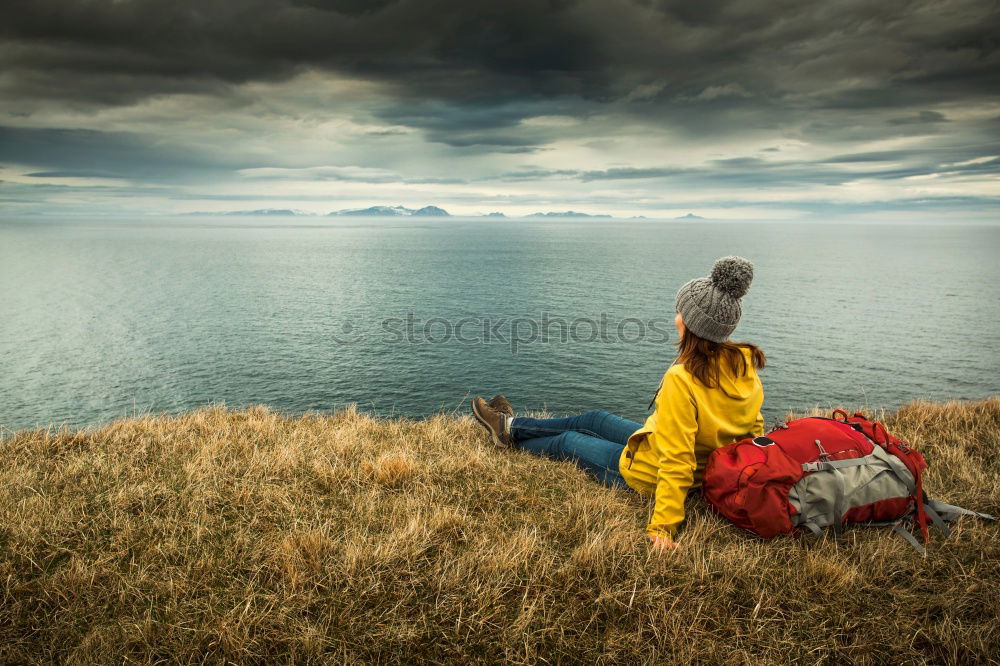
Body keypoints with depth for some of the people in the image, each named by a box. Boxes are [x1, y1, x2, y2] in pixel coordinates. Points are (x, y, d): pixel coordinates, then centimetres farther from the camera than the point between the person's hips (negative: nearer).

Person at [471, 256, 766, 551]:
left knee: (567, 442, 17)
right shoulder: (744, 364, -11)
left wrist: (663, 526, -29)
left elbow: (676, 462, -34)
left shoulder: (682, 380, -35)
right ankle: (511, 425, 43)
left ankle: (510, 434, 46)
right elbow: (753, 430, 0)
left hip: (645, 473, -8)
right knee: (593, 419, 23)